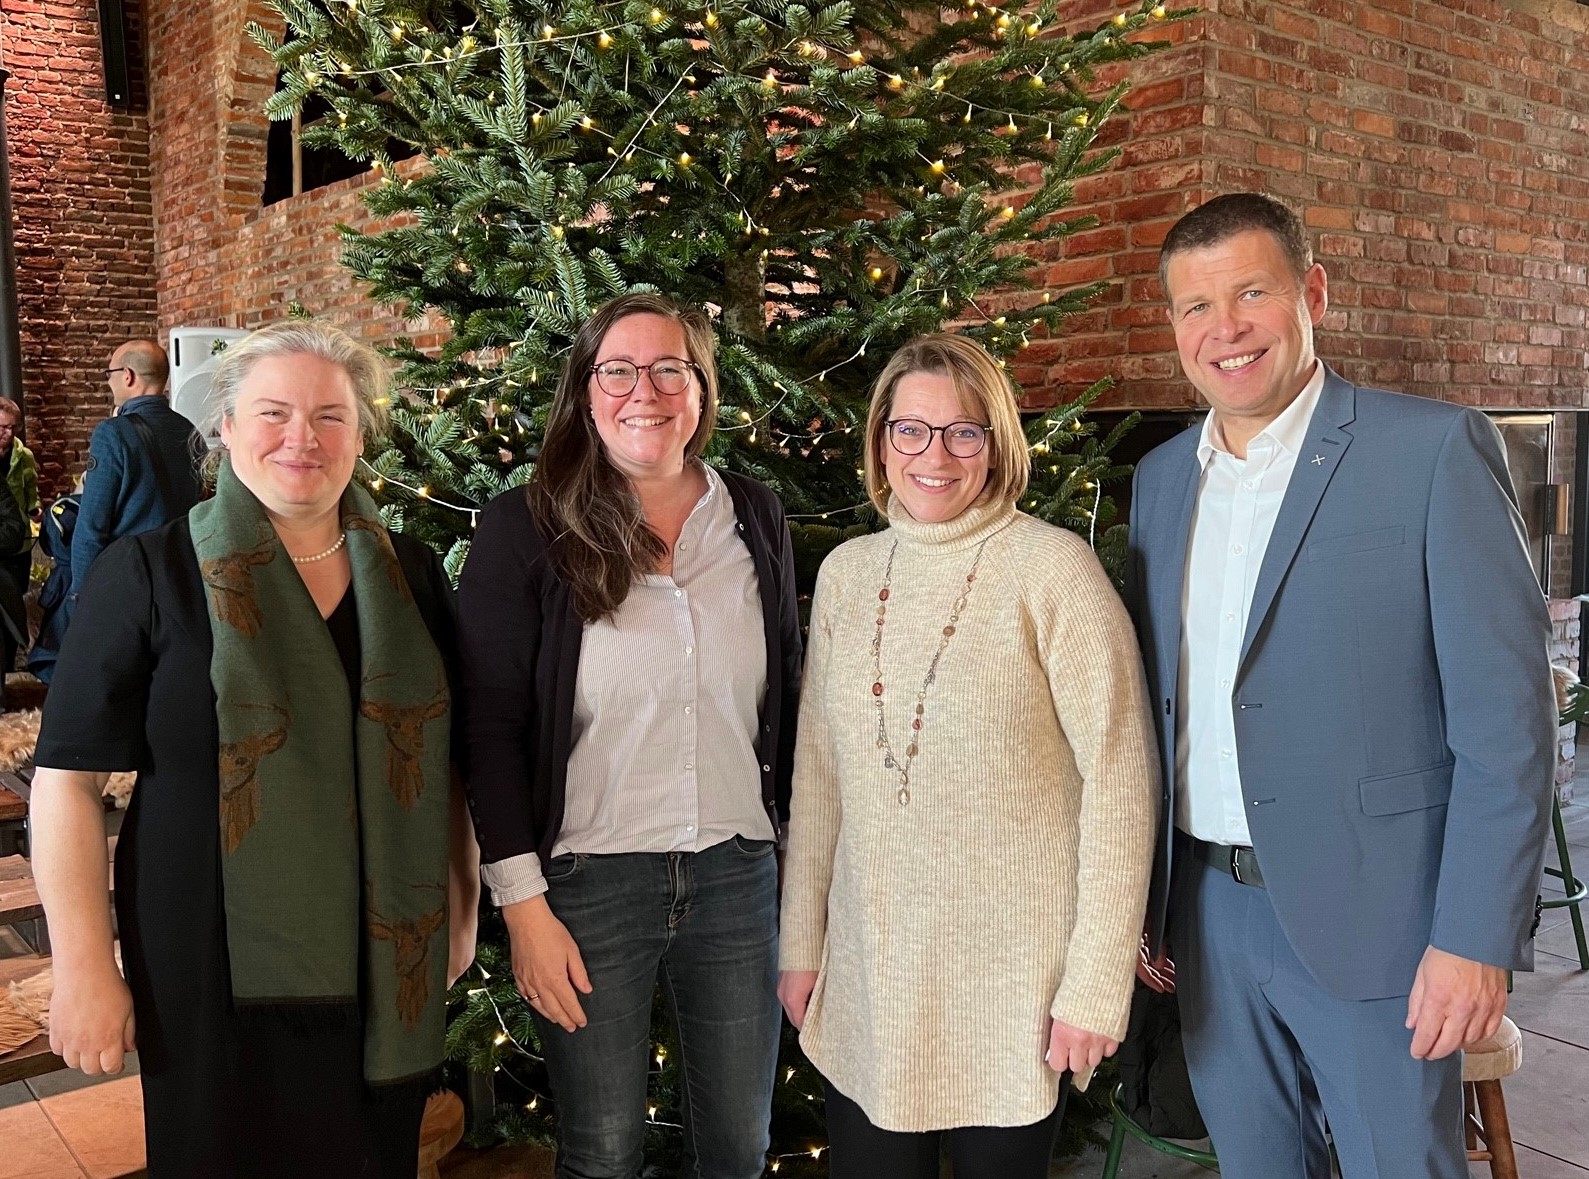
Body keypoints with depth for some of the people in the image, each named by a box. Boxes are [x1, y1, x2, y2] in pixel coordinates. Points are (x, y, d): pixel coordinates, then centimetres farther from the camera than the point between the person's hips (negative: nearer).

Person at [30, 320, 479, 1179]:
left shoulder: (410, 574, 3)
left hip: (386, 970, 3)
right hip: (219, 978, -3)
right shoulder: (149, 573, -9)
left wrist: (462, 906, 9)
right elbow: (67, 778, -8)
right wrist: (84, 969, -11)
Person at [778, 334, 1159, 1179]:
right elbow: (819, 772, 9)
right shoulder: (845, 572, 4)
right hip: (868, 972, 4)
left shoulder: (1052, 568, -11)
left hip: (1013, 978, -4)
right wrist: (800, 941, 10)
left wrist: (1097, 982, -14)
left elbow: (1120, 778, -12)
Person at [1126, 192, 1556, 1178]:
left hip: (1371, 918, -5)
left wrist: (1475, 940, -15)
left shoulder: (1436, 450, -9)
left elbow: (1507, 718, -11)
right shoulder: (1161, 477, 7)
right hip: (1207, 912, 5)